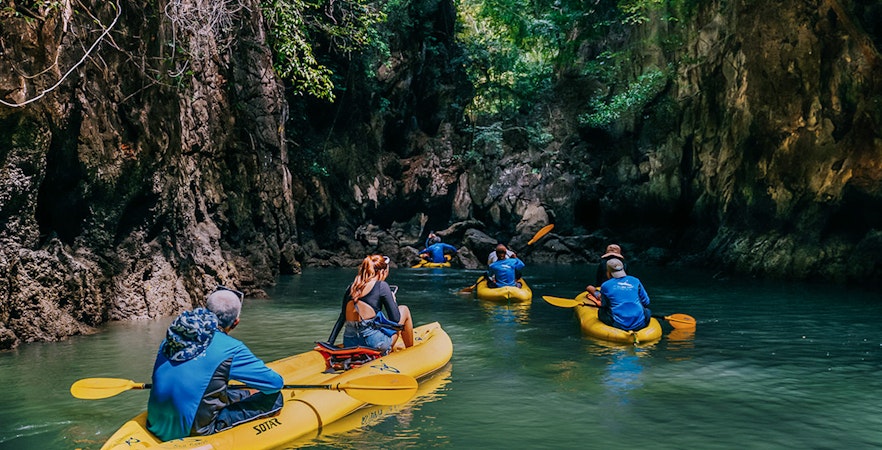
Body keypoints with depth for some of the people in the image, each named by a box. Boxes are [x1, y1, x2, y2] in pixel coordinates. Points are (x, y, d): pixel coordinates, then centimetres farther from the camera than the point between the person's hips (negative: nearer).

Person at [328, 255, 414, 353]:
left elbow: (341, 318, 14)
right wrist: (393, 300, 13)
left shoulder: (351, 288, 10)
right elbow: (396, 319, -5)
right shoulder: (381, 286, -6)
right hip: (375, 344, -6)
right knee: (404, 310, 18)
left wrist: (329, 343, 19)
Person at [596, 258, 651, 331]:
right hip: (639, 325, 2)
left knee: (601, 312, 24)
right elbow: (646, 302, 13)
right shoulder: (635, 281, 7)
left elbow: (604, 306, 11)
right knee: (647, 311, 33)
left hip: (619, 325, -2)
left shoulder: (605, 286, 1)